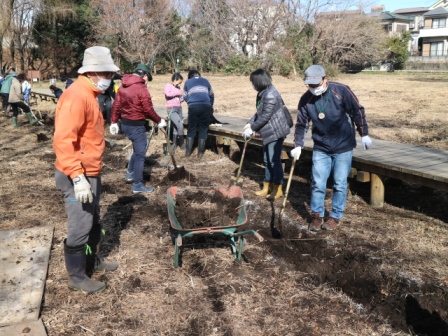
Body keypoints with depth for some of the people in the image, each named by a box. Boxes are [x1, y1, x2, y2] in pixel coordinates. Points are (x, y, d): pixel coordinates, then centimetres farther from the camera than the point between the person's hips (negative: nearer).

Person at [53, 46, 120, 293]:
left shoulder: (89, 94, 12)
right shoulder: (76, 96, -20)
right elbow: (63, 139, -28)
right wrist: (78, 176, -30)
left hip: (90, 173, 10)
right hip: (78, 176, -10)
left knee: (93, 222, 21)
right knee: (80, 228, 2)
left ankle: (93, 261, 39)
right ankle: (77, 277, 18)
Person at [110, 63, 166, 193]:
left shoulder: (123, 86, 7)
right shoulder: (141, 88, -16)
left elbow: (116, 105, 8)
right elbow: (148, 110, -16)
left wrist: (114, 122, 14)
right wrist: (159, 121, -2)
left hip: (125, 123, 8)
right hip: (136, 125, -8)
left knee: (139, 148, 26)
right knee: (140, 153, 1)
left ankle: (130, 173, 30)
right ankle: (137, 185, 6)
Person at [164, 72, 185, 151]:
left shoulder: (178, 87, 16)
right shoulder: (168, 85, -3)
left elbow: (182, 97, 18)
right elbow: (167, 93, -23)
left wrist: (180, 98, -5)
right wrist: (178, 92, -12)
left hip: (179, 109, 7)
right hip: (171, 109, -7)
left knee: (176, 127, 10)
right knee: (180, 125, -17)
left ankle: (175, 143, 21)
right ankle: (181, 143, -2)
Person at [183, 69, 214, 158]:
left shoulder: (187, 82, 20)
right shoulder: (205, 81, 23)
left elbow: (185, 97, 21)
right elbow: (212, 95, 25)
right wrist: (210, 106, 39)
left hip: (193, 106, 0)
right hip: (206, 106, 0)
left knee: (191, 129, 10)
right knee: (203, 130, 7)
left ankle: (188, 152, 9)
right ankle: (200, 152, 9)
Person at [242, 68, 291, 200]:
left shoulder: (270, 95, -22)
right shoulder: (263, 93, 10)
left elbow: (265, 117, -23)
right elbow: (259, 113, 16)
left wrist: (252, 129, -14)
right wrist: (249, 123, 4)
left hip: (275, 132, -10)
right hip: (268, 132, 10)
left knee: (275, 161, -2)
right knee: (267, 160, 16)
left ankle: (278, 190, 9)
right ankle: (267, 187, 26)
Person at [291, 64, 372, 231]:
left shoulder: (341, 91, -14)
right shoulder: (306, 99, -6)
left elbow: (358, 112, -5)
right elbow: (301, 124, 2)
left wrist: (364, 135, -3)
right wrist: (298, 146, -5)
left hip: (343, 147, -2)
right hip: (321, 148, 2)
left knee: (340, 184, 5)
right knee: (317, 183, 3)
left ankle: (335, 216, 20)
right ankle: (316, 215, 19)